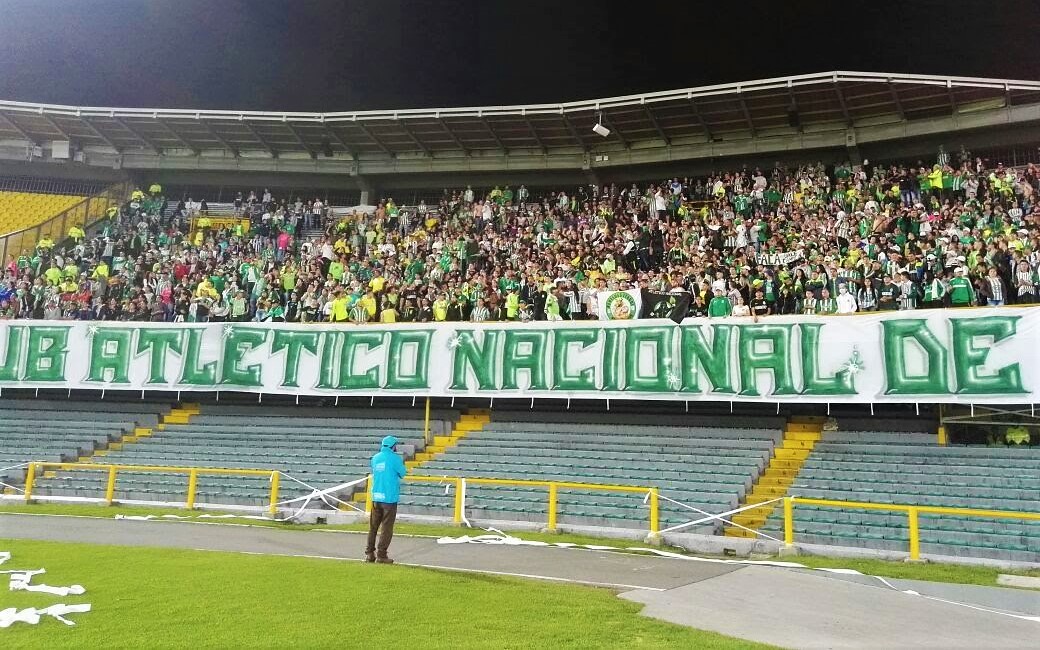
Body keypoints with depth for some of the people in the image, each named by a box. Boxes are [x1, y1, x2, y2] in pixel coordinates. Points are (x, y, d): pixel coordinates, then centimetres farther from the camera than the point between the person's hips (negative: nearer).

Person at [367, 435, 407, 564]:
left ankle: (369, 553, 15)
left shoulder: (375, 458, 8)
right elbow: (402, 473, 0)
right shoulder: (395, 458, -10)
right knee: (386, 528, 0)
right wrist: (402, 465, 19)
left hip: (376, 497, 5)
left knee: (373, 526, 13)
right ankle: (381, 555, 0)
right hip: (390, 497, -5)